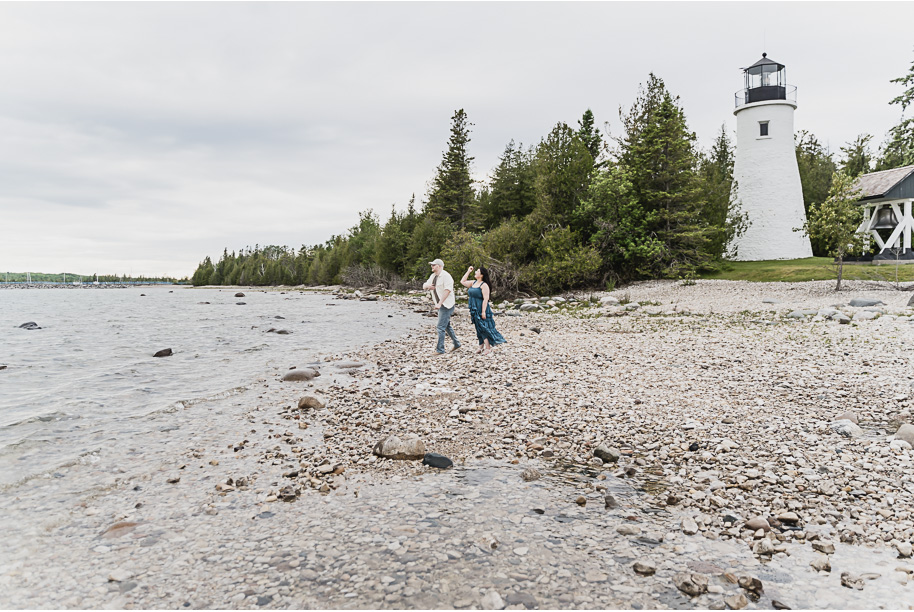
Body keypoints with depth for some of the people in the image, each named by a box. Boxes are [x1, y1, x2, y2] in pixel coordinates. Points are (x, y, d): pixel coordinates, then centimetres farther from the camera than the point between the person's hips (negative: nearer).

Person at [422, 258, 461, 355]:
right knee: (447, 326, 18)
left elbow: (448, 290, -25)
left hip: (447, 305, -10)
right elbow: (424, 286, 19)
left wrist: (439, 303, -30)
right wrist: (427, 286, -8)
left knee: (441, 327, -11)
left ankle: (440, 349, -7)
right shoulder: (433, 276, 14)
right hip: (440, 305, 10)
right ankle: (456, 344, 30)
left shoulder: (446, 276, -15)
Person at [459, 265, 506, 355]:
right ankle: (481, 346, 20)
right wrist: (468, 271, 13)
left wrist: (483, 311, -22)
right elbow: (462, 282, 20)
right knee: (479, 329, 13)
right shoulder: (473, 283, 11)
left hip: (481, 310, -8)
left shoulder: (484, 285, -14)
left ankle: (488, 347, -1)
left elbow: (486, 299, -18)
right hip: (475, 311, 8)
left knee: (484, 328, -6)